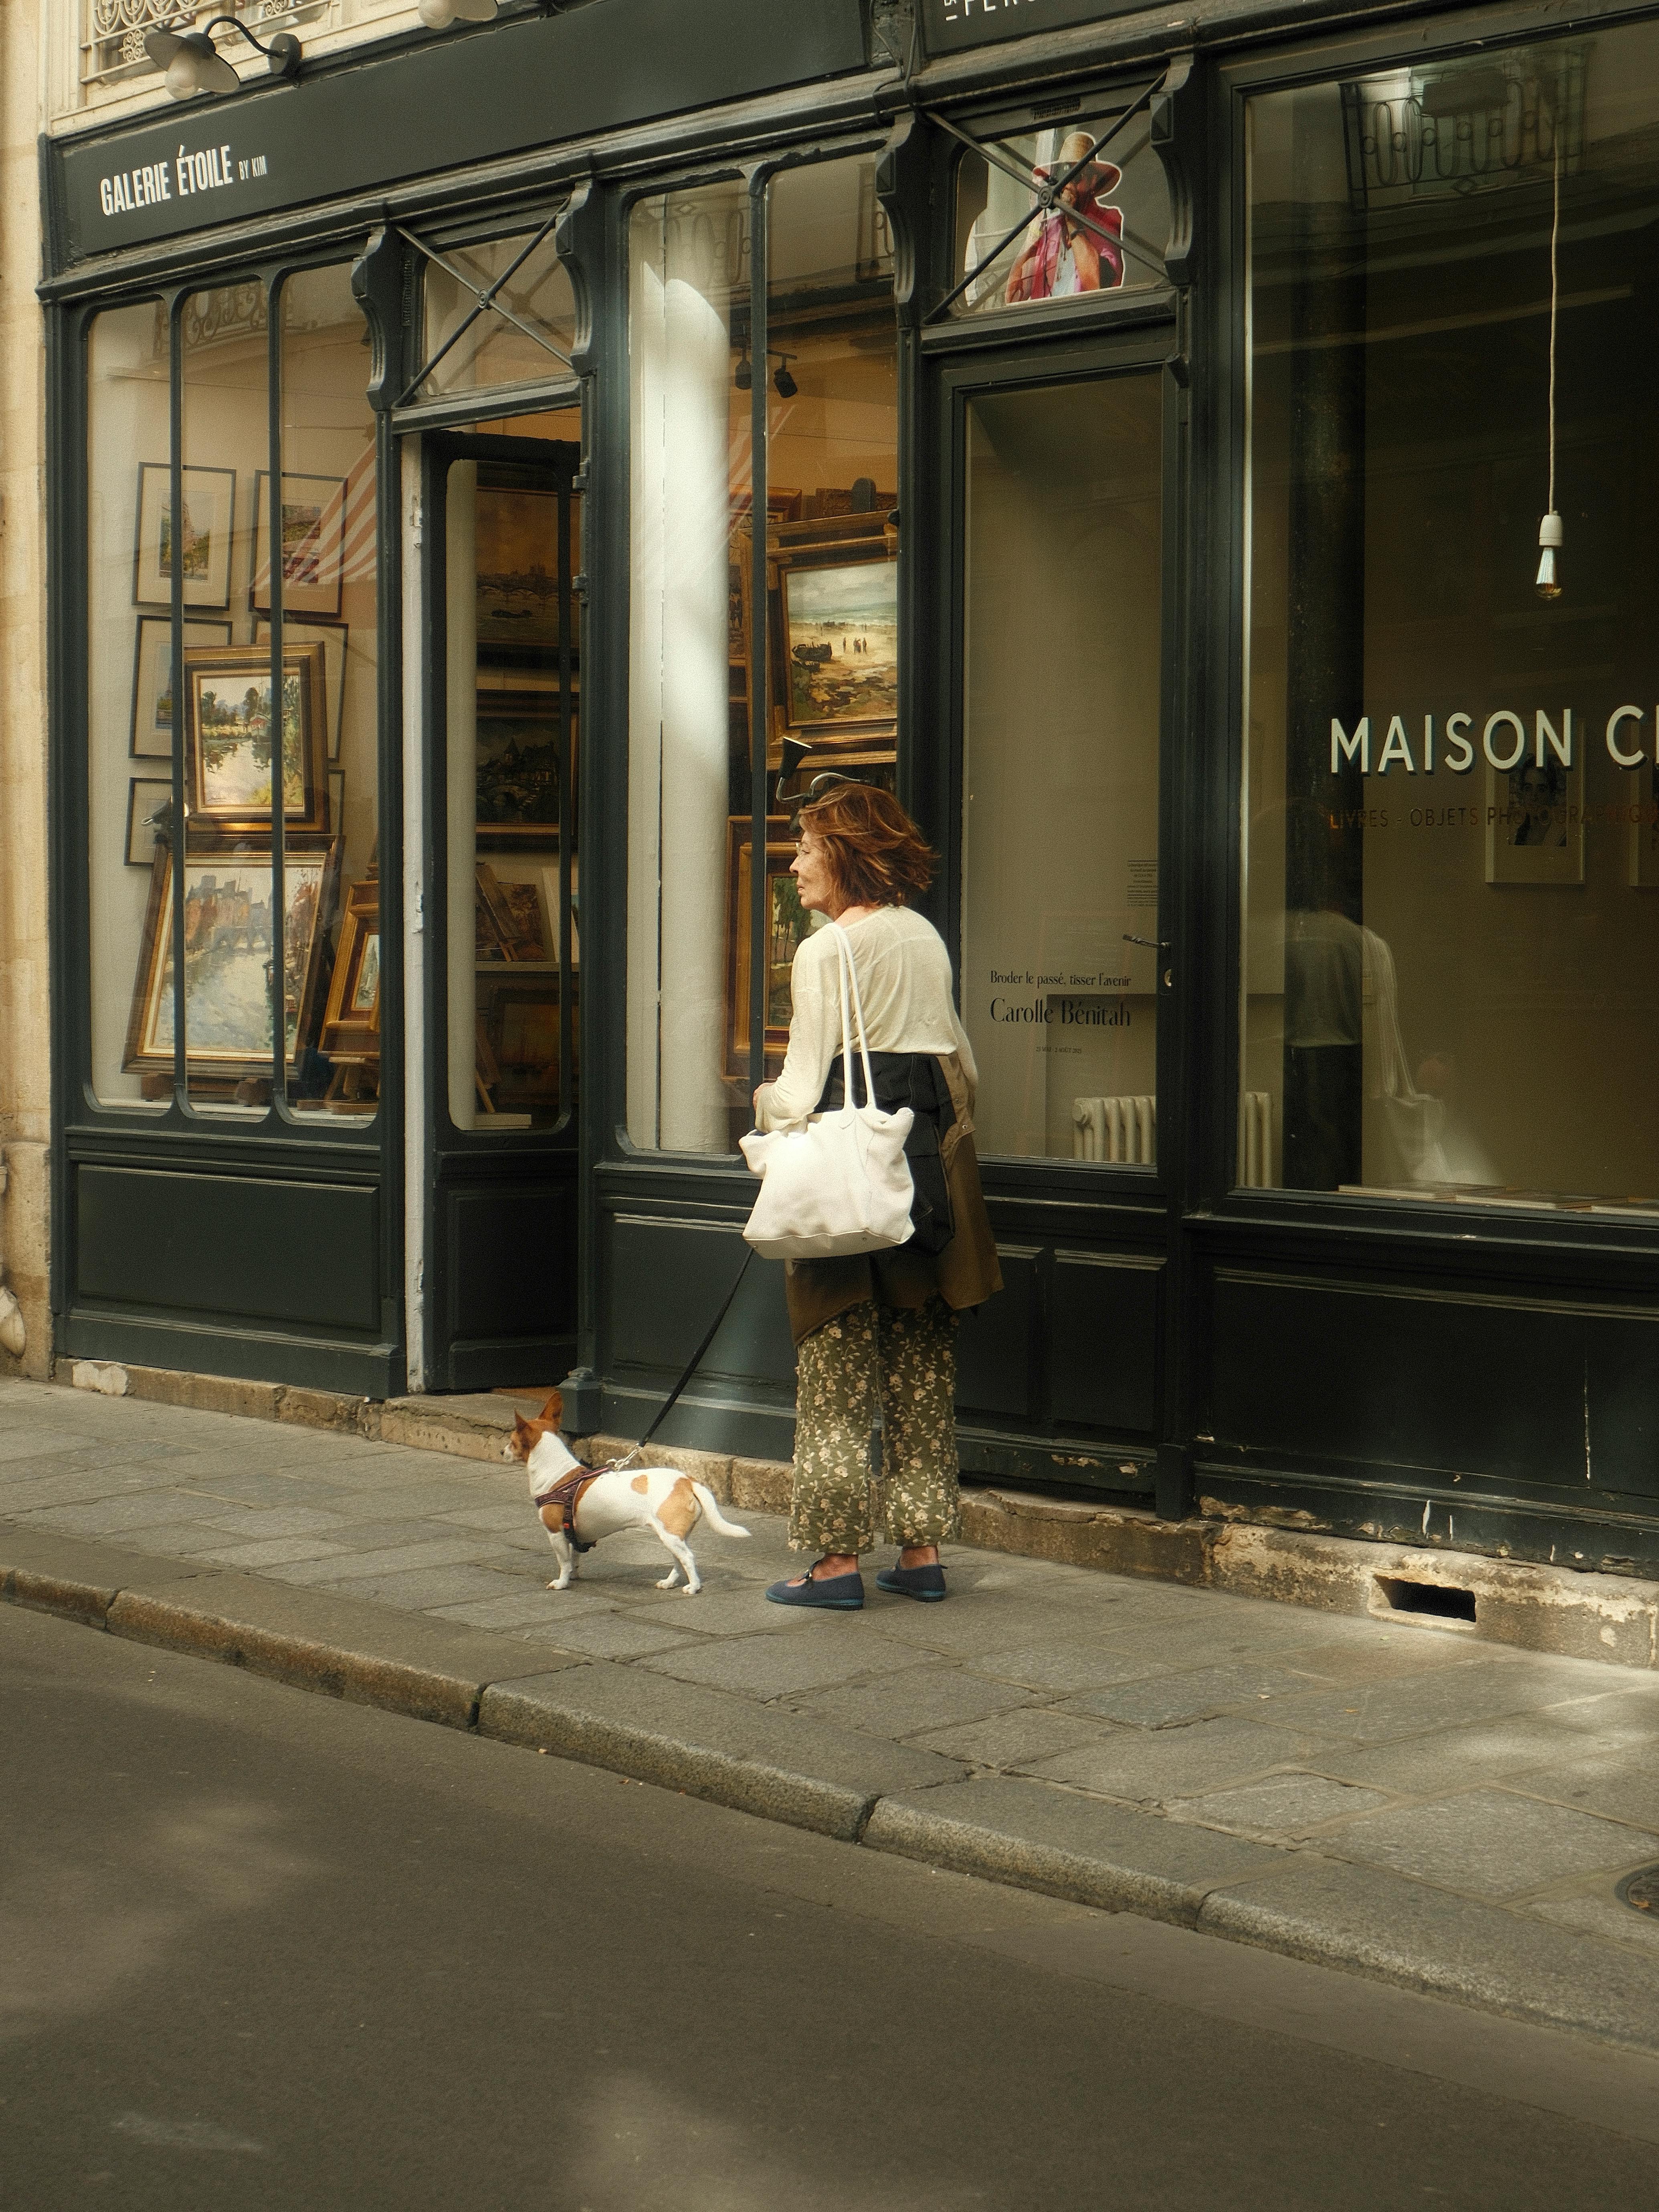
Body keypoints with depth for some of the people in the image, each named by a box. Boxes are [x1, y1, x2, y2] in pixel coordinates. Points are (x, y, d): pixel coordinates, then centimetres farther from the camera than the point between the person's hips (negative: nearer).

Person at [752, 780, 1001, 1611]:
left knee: (838, 1363, -1)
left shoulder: (823, 952, -11)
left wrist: (767, 1101, 7)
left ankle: (839, 1555, 0)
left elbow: (805, 1088, -12)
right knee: (920, 1362, 11)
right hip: (929, 1155, 7)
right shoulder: (926, 937, 11)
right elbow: (961, 1060, 16)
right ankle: (921, 1548, 14)